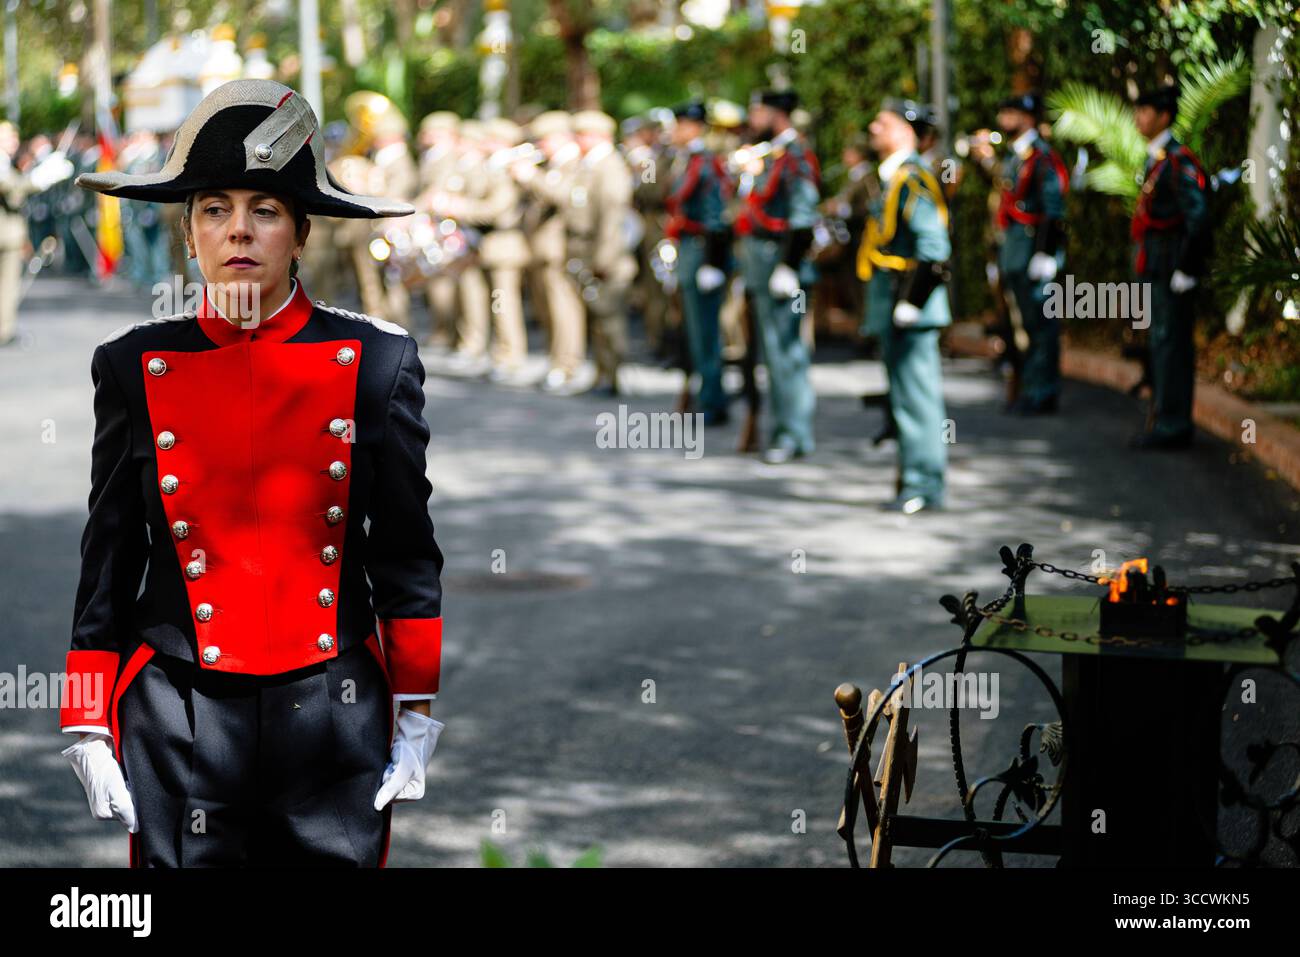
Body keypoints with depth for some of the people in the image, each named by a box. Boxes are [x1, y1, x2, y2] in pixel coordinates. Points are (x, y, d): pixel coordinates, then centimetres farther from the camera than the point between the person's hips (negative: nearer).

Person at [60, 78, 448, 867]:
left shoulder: (376, 362, 1)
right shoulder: (135, 366, 3)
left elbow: (408, 551, 4)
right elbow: (108, 558, 7)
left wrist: (419, 718, 1)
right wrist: (90, 729, 3)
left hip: (335, 718, 0)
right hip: (180, 724, 0)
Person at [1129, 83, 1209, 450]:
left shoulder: (1180, 161, -14)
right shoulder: (1156, 160, 16)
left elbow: (1198, 217, -20)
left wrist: (1186, 270, -20)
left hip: (1172, 269, -10)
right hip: (1155, 269, 10)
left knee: (1170, 342, -8)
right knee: (1163, 342, 12)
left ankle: (1172, 425, -6)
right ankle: (1170, 423, 17)